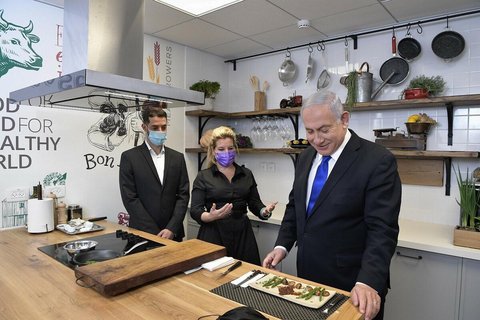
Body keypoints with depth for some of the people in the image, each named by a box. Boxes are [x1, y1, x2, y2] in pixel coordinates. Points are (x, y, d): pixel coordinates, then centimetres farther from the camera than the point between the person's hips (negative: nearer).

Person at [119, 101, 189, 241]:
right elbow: (130, 198, -9)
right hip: (142, 233, -2)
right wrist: (155, 233, -13)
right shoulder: (129, 157, -4)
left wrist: (172, 229, -10)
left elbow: (183, 195, 1)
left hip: (173, 233, 3)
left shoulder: (177, 158, 5)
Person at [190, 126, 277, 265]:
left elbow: (255, 204, 11)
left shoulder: (246, 174, 8)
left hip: (243, 235, 2)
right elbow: (195, 211, -6)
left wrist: (265, 211, -11)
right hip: (213, 236, -2)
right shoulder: (203, 177, 0)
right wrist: (212, 216, -25)